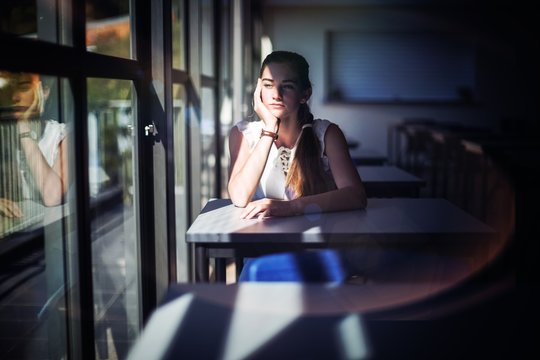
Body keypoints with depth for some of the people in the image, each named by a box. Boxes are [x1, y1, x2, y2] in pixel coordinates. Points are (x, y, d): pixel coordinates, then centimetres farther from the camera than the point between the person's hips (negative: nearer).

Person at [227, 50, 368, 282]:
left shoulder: (325, 134, -1)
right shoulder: (244, 134, 3)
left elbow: (356, 196, -15)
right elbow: (240, 198, -14)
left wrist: (290, 206, -28)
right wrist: (269, 130, -16)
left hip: (318, 250, 1)